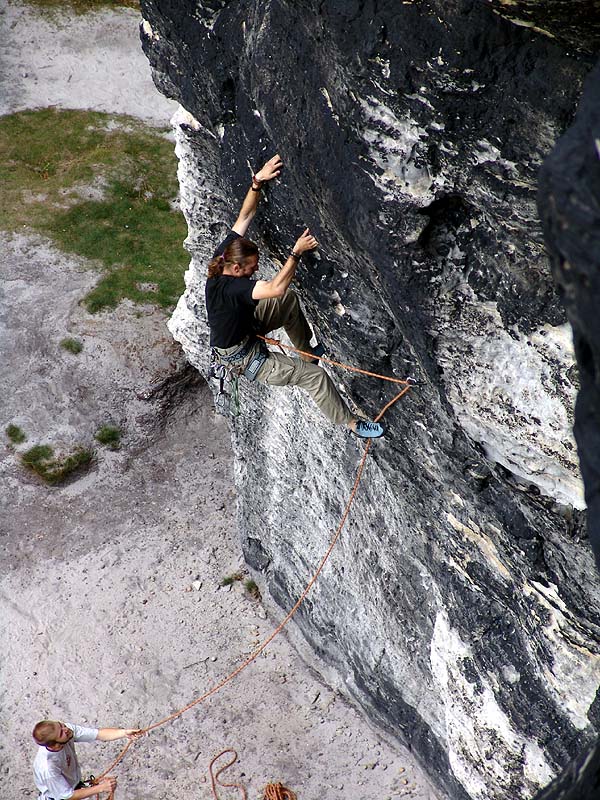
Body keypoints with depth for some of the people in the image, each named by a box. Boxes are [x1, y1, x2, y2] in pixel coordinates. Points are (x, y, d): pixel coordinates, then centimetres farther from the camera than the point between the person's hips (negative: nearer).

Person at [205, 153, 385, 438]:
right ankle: (352, 424, 8)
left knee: (290, 300, 15)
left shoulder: (224, 255, -15)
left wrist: (257, 181, -22)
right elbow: (276, 287, -48)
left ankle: (306, 352, 32)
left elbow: (244, 217, -11)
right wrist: (297, 252, -41)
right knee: (315, 376, -8)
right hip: (241, 359, -9)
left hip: (244, 325, 9)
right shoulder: (229, 288, -39)